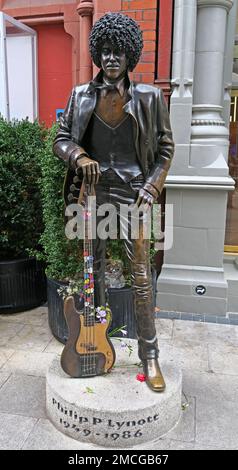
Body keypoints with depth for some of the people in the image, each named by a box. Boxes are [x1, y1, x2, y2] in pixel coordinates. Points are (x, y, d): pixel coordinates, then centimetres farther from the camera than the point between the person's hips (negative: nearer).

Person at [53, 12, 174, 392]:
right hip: (93, 189, 3)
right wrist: (79, 156, -13)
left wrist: (151, 189, -5)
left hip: (132, 191, -2)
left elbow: (165, 146, 5)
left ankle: (149, 355, 11)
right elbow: (61, 139, 9)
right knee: (94, 268, 11)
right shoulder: (82, 95, 6)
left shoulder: (149, 97, 1)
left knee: (141, 275, -3)